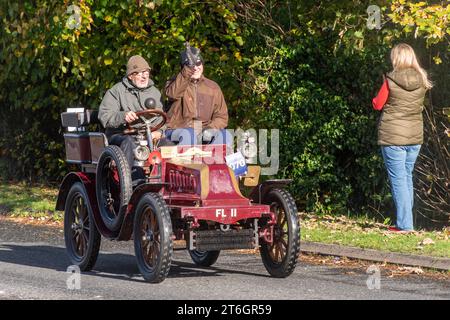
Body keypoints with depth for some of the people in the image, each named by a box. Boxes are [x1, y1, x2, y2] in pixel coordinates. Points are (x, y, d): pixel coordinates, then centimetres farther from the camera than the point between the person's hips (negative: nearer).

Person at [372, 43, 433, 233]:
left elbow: (377, 105, -4)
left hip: (392, 137, -5)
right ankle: (405, 222, 21)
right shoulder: (422, 81, 0)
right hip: (415, 136, 5)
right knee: (407, 177, 16)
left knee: (398, 179, -2)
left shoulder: (391, 81, -13)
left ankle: (405, 225, -4)